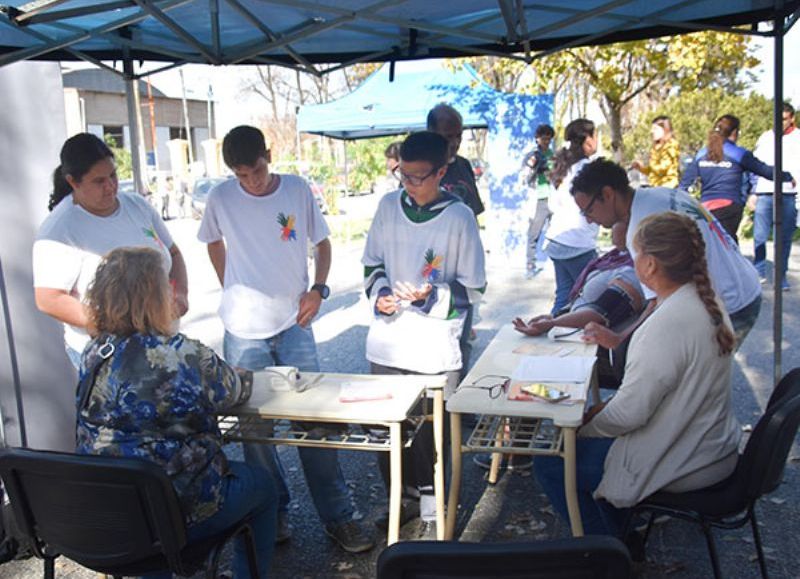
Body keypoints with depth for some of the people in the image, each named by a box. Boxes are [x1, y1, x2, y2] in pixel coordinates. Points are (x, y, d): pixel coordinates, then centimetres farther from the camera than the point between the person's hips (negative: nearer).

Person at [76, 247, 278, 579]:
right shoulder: (184, 356, -23)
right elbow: (235, 393, -5)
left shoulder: (94, 354, -6)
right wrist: (246, 377, 17)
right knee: (262, 485, 20)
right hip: (179, 515, -6)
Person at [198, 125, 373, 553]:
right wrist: (234, 291, 8)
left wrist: (318, 289, -7)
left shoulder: (298, 190, -3)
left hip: (294, 325, 0)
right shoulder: (221, 199, -3)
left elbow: (321, 242, 8)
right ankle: (273, 512, 26)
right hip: (243, 330, 1)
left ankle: (337, 516, 11)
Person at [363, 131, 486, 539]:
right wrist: (379, 295, -6)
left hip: (435, 348, -4)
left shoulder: (459, 217, -9)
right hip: (387, 341, 4)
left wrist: (432, 295, -20)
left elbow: (473, 289, -5)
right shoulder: (389, 206, 2)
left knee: (432, 432, 6)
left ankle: (430, 506, 26)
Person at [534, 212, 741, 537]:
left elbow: (628, 414, -24)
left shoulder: (668, 324, -29)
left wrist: (585, 429, -6)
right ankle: (617, 534, 31)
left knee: (549, 464, -3)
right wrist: (607, 407, 8)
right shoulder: (707, 304, 1)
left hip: (682, 467, -10)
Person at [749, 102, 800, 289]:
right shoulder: (765, 138, 14)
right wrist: (753, 192, 9)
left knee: (785, 238, 3)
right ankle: (759, 272, 9)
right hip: (765, 193, 1)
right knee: (759, 236, -3)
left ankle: (781, 275, 12)